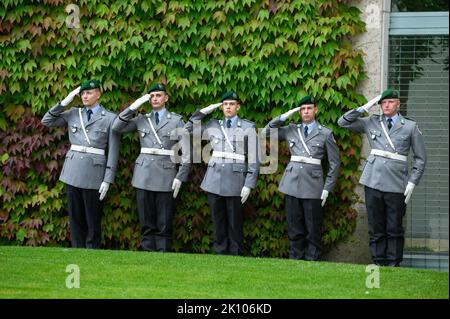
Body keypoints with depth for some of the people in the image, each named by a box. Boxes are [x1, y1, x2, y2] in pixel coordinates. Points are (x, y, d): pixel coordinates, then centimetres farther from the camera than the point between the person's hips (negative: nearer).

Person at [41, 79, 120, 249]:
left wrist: (107, 180, -8)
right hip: (73, 171, 4)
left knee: (93, 220, 0)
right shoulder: (73, 114, 11)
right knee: (75, 218, 7)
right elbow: (47, 121, 8)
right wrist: (64, 102, 0)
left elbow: (113, 152, -2)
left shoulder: (110, 118, 0)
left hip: (94, 174, -4)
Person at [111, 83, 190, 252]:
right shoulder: (142, 119, 13)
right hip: (144, 175, 2)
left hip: (166, 176, -2)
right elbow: (116, 127, 3)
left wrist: (180, 177, -5)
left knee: (164, 224, -2)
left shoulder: (176, 120, 6)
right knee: (147, 222, 3)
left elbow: (187, 151, 3)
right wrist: (133, 107, -5)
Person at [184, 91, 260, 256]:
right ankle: (220, 253, 10)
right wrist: (203, 112, 8)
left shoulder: (248, 128, 2)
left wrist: (249, 185, -8)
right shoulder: (213, 125, 12)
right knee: (218, 222, 5)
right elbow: (188, 130, 17)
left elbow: (254, 159, 0)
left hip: (235, 180, -3)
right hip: (215, 179, 3)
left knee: (235, 224, 0)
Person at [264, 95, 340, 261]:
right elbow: (267, 132, 12)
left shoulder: (325, 133, 4)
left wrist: (327, 188, -1)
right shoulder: (291, 130, 12)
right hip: (292, 184, 3)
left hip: (312, 186, -3)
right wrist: (283, 117, 1)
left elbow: (334, 163, 5)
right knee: (294, 229, 5)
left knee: (313, 229, -1)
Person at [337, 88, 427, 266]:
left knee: (394, 229, 1)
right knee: (376, 227, 3)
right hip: (373, 182, 2)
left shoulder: (410, 127, 5)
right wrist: (364, 108, 3)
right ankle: (379, 263, 9)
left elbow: (421, 158, 8)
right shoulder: (371, 123, 11)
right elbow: (343, 122, 12)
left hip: (396, 185, -2)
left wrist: (412, 183, -1)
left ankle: (394, 264, 7)